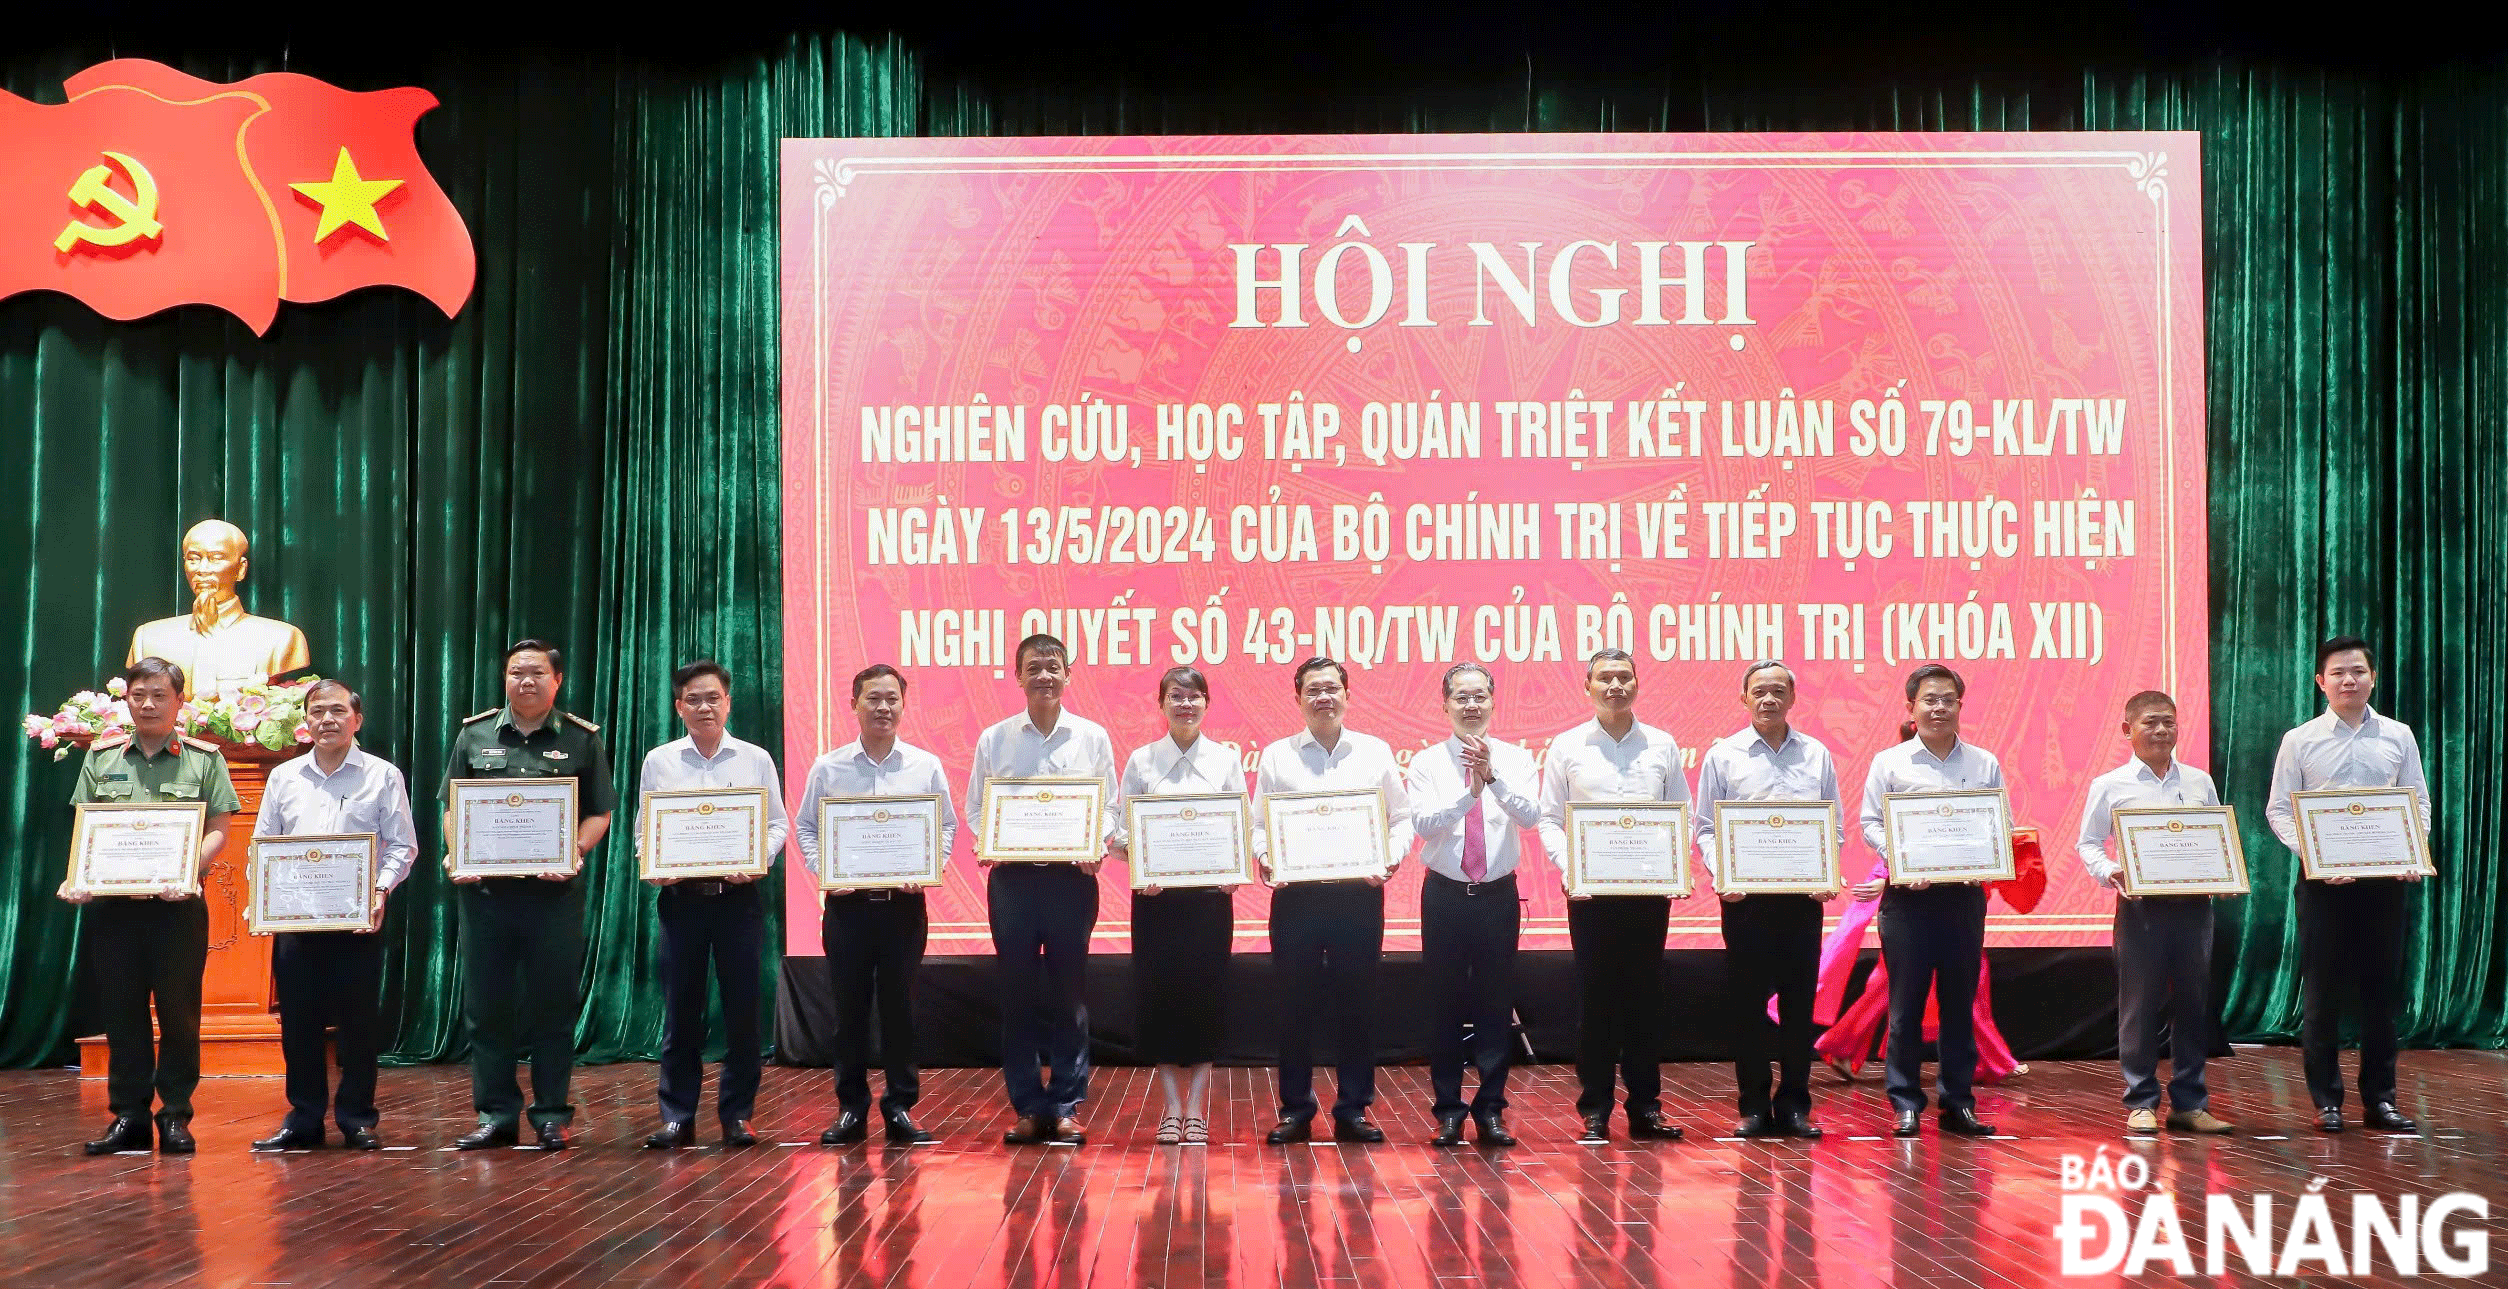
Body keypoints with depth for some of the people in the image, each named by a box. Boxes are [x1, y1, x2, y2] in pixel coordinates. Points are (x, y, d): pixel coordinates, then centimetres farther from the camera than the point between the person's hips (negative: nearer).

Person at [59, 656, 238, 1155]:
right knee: (121, 1010, 4)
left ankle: (175, 1115, 9)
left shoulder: (203, 758, 5)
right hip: (111, 903, 2)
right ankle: (128, 1116, 11)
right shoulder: (101, 757, 12)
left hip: (178, 903, -2)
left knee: (179, 1010, 1)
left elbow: (217, 831, 0)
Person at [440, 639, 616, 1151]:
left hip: (555, 891, -2)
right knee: (486, 1005, 5)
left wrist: (575, 852, -14)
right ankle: (495, 1114, 14)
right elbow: (452, 808, 12)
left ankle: (551, 1116, 11)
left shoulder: (582, 739, 5)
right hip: (484, 887, 2)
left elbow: (599, 813, 4)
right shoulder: (474, 734, 10)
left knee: (553, 1006, 3)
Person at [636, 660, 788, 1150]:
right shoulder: (659, 762, 9)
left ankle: (737, 1115, 10)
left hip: (739, 894, 0)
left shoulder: (756, 760, 7)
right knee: (680, 1008, 2)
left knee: (742, 1008, 1)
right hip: (681, 894, 0)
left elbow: (778, 824, 6)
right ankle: (677, 1116, 10)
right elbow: (643, 830, 9)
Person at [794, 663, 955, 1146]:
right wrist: (822, 869, -8)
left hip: (904, 902, 0)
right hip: (846, 902, 0)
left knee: (900, 1005, 4)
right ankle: (851, 1109, 12)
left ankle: (900, 1107, 12)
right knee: (850, 1006, 4)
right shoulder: (828, 768, 5)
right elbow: (805, 826, 8)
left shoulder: (926, 767, 5)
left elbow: (947, 826, 8)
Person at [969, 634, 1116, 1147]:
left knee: (1068, 994, 3)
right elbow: (976, 807, 8)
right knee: (1018, 993, 4)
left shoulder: (1092, 737, 5)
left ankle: (1065, 1107, 10)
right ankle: (1028, 1107, 12)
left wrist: (1096, 844, -13)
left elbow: (1109, 806, 5)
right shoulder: (994, 739, 6)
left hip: (1071, 875, -1)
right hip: (1012, 876, 1)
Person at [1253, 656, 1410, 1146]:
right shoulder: (1276, 756, 7)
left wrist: (1391, 857, -9)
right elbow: (1259, 823, 5)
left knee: (1358, 1002, 3)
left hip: (1359, 893, 0)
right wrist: (1265, 856, -14)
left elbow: (1402, 817, 9)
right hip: (1296, 894, 0)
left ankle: (1353, 1110, 13)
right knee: (1294, 1003, 3)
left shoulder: (1375, 752, 8)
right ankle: (1295, 1109, 13)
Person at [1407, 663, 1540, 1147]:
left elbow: (1530, 815, -16)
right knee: (1444, 1002, 5)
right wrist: (1471, 792, -30)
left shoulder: (1516, 760, 0)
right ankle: (1448, 1109, 14)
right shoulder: (1426, 763, -2)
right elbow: (1423, 823, -16)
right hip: (1444, 895, 0)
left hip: (1498, 894, 0)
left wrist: (1494, 775, -32)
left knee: (1497, 1002, 4)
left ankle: (1491, 1108, 13)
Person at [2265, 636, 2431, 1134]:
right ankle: (2326, 1100, 9)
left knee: (2382, 988, 5)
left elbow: (2419, 803, 8)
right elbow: (2279, 810, 1)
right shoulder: (2300, 741, 2)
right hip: (2324, 881, -2)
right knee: (2322, 990, 1)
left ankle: (2379, 1098, 14)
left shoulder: (2398, 737, 7)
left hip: (2385, 877, 2)